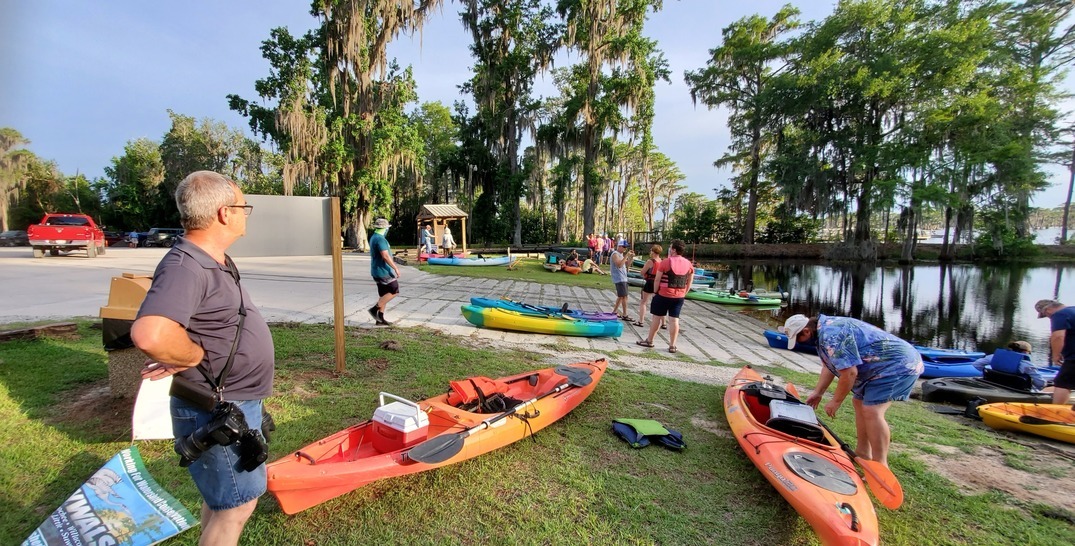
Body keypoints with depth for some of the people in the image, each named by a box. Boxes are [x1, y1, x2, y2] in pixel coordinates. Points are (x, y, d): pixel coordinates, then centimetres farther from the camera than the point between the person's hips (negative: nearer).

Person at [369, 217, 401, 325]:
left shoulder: (373, 238, 16)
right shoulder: (380, 239, -17)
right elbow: (385, 256, -26)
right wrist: (395, 268, -22)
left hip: (377, 271, 10)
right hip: (383, 271, -10)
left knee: (384, 294, 12)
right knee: (394, 291, -3)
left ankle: (380, 318, 14)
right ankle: (375, 308, -5)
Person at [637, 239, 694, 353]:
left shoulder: (665, 262, -13)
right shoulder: (688, 264, 3)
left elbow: (657, 280, -11)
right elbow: (690, 282, 9)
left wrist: (655, 292, 2)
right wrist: (683, 294, 16)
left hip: (664, 295, -4)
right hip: (679, 296, 4)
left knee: (657, 317, 8)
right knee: (674, 319, 6)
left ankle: (649, 341, 19)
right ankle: (672, 346, 9)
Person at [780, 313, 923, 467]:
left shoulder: (831, 335, -28)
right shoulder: (824, 328, 6)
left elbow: (849, 372, -27)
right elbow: (829, 366, 15)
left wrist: (835, 401, -14)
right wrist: (818, 393, 17)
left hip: (898, 364, -11)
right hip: (883, 365, 11)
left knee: (871, 411, -17)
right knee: (859, 402, 16)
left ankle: (880, 465, -8)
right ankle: (863, 452, 25)